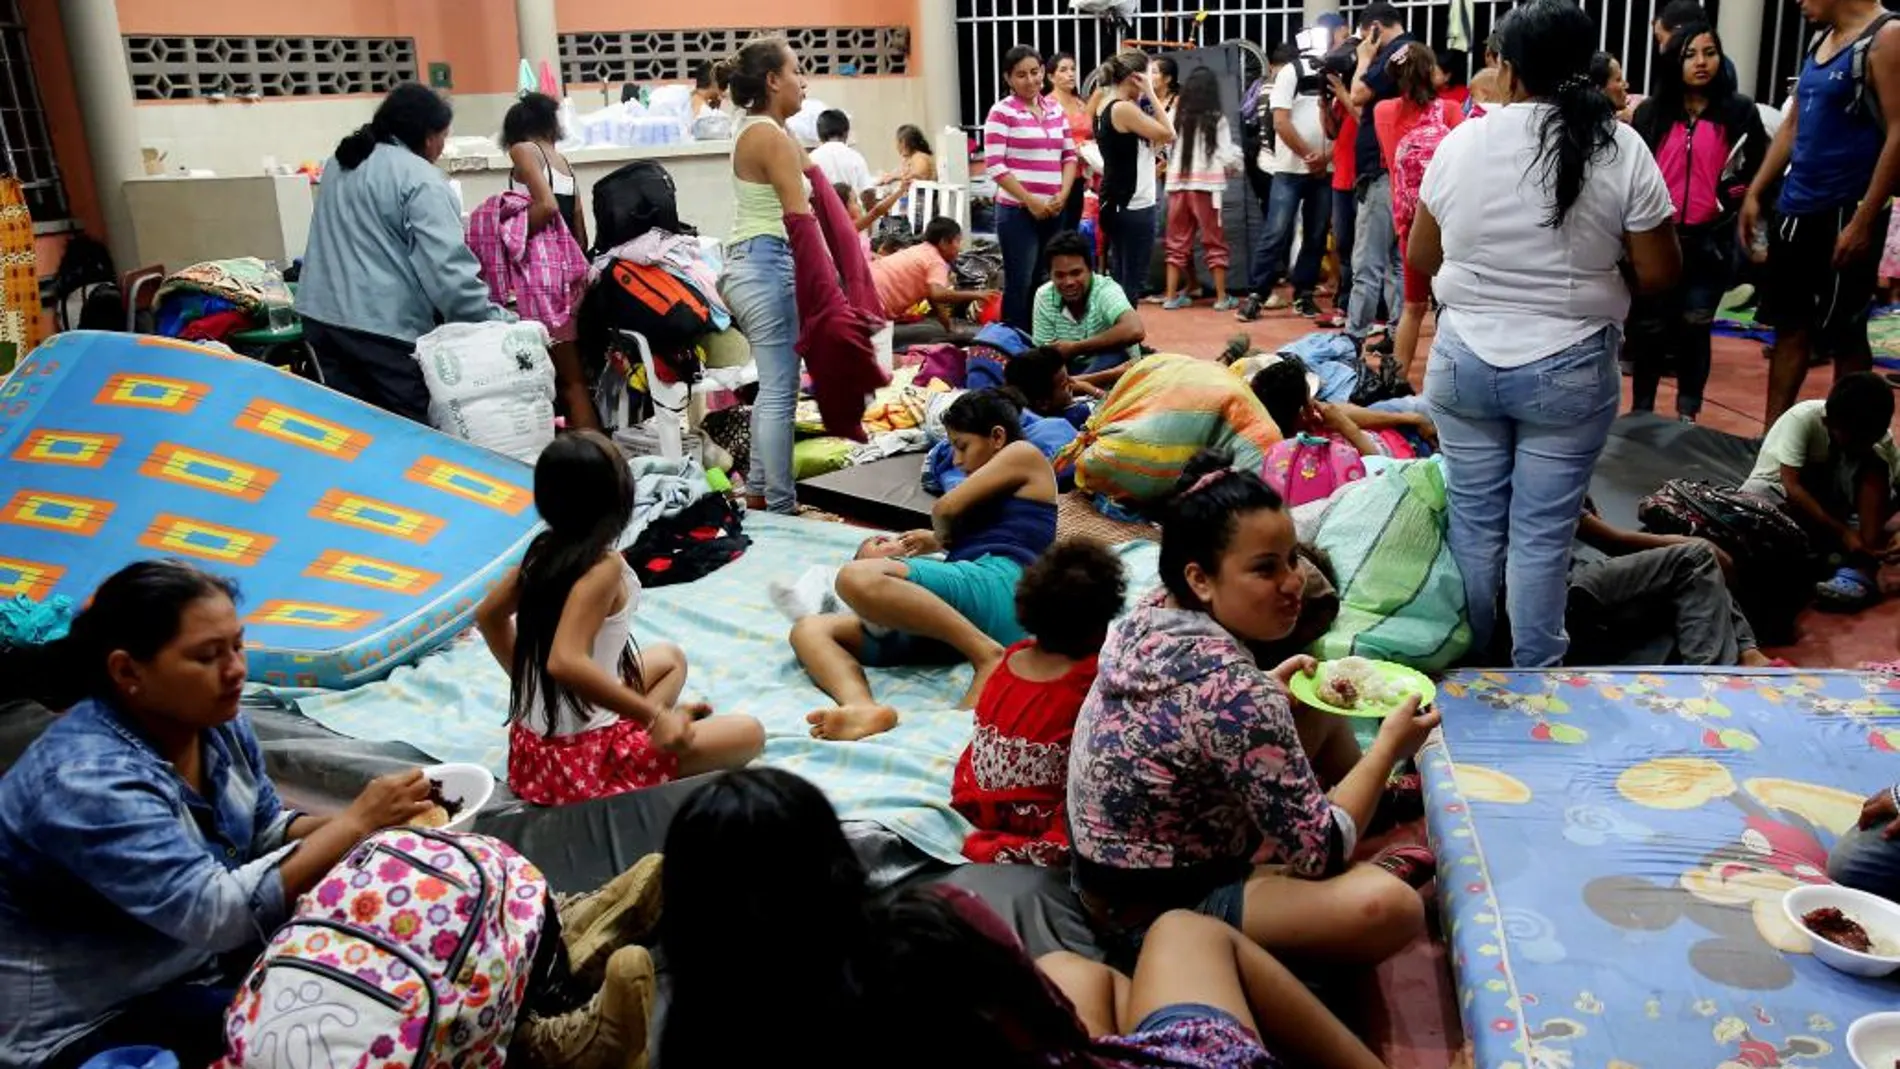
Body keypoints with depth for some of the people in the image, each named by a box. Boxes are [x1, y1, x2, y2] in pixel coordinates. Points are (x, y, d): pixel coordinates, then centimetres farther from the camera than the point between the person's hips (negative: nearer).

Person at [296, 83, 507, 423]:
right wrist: (498, 324, -14)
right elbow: (448, 269, -18)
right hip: (384, 325, -8)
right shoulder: (421, 181, -10)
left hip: (322, 314, 8)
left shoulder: (340, 162, 17)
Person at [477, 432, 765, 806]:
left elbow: (488, 616, 16)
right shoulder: (604, 566, -22)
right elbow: (565, 663, -35)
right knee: (749, 733, -4)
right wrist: (653, 716, -28)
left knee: (670, 657, 27)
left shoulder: (542, 550, 1)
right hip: (578, 761, -8)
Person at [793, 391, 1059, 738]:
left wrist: (941, 538, 24)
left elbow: (946, 509, 7)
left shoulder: (1024, 455, 13)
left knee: (857, 578, -33)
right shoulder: (999, 493, 38)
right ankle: (864, 709, -38)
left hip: (999, 587, -9)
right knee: (808, 630, -6)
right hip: (950, 621, 9)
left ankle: (987, 654, -26)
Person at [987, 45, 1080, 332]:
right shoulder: (1002, 112, -6)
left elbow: (1069, 156, 15)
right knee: (1020, 284, -4)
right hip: (1017, 211, -5)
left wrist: (1063, 195, -2)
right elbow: (994, 165, -11)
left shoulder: (1055, 110, 12)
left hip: (1053, 211, 6)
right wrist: (1030, 201, -13)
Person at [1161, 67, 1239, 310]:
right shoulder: (1217, 119, -4)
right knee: (1215, 242, 5)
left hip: (1178, 184, 3)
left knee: (1177, 242, 10)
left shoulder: (1177, 117, 3)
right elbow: (1227, 158, -4)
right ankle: (1221, 297, 7)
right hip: (1206, 186, -3)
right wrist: (1237, 157, 16)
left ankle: (1171, 296, 11)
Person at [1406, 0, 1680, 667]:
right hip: (1569, 371, -1)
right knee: (1543, 533, 7)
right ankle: (1533, 673, 19)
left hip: (1465, 361, 2)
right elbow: (1659, 274, -4)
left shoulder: (1459, 144, -3)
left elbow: (1420, 259, 7)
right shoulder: (1621, 150, -8)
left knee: (1473, 522, 14)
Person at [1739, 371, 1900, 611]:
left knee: (1874, 462, -24)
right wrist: (1842, 532, -37)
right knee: (1754, 495, -37)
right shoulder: (1802, 419, -26)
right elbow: (1791, 486, -31)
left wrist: (1872, 540, -36)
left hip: (1829, 502, 3)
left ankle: (1859, 570, -31)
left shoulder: (1878, 438, -14)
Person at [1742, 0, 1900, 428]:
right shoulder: (1822, 41, 13)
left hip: (1844, 215, -8)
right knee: (1791, 326, 11)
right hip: (1795, 211, 8)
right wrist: (1755, 193, 13)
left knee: (1843, 335, 2)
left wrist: (1863, 221, -21)